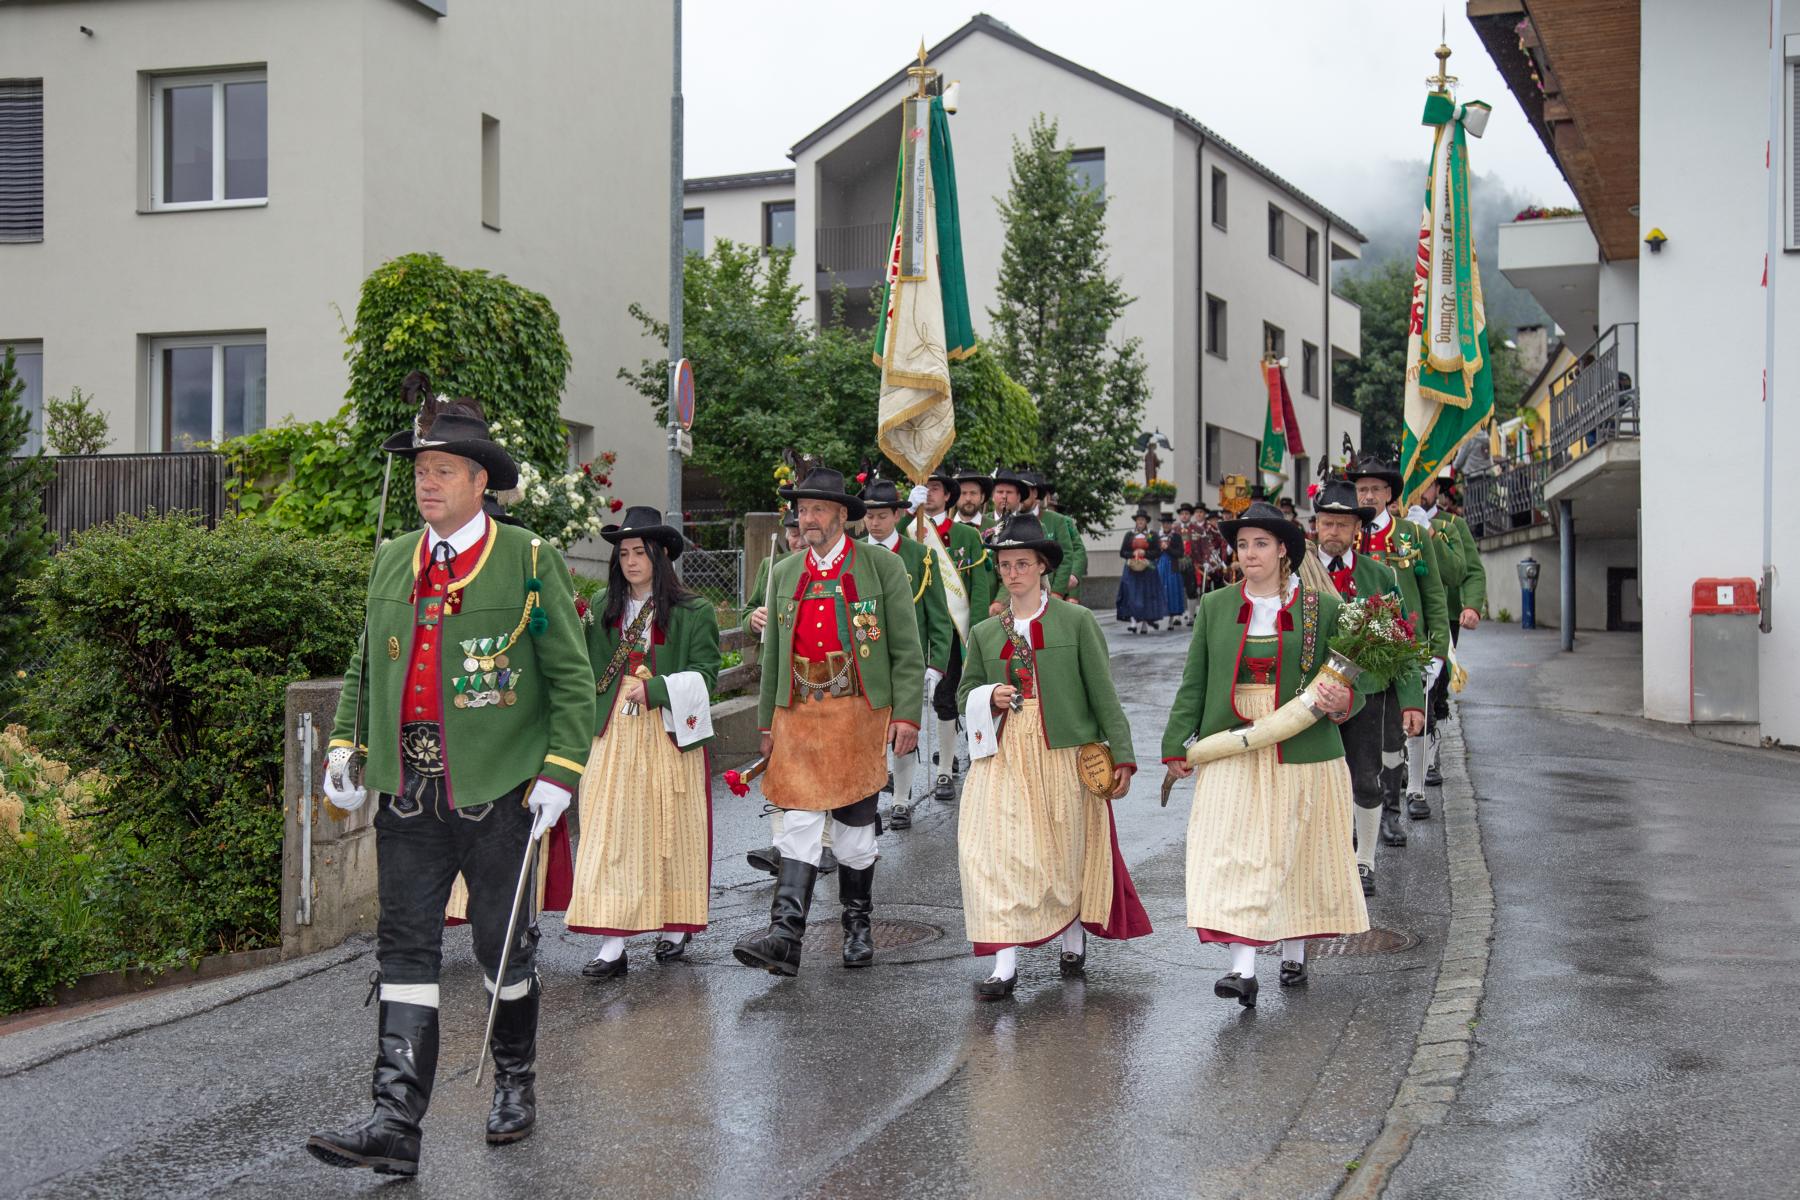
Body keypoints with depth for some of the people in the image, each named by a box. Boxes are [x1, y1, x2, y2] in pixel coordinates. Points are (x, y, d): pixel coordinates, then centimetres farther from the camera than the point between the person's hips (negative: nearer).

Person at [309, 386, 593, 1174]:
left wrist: (559, 775, -11)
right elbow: (365, 666, 20)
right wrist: (346, 748, 8)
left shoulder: (530, 562, -3)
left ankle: (516, 1081, 30)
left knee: (503, 945, 8)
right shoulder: (391, 562, 11)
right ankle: (396, 1123, -1)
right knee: (405, 949, 0)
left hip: (496, 788, -4)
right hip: (408, 789, 4)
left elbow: (572, 679, -3)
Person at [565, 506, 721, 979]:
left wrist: (654, 690, -16)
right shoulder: (603, 609, 11)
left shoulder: (693, 613, 0)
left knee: (671, 832, 6)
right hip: (613, 739, 2)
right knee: (608, 835, -5)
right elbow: (589, 671, 15)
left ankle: (673, 929, 22)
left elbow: (704, 675, -6)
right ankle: (611, 947, -7)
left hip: (670, 738, -2)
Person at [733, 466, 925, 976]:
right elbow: (773, 653, 17)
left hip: (858, 714, -2)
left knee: (855, 827, 7)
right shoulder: (785, 573, 12)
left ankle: (858, 926, 23)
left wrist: (906, 714, -7)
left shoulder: (883, 566, 0)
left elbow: (907, 648, -1)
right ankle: (784, 936, -14)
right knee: (800, 823, -7)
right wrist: (768, 722, 14)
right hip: (798, 714, 2)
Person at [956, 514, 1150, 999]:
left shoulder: (1076, 621, 0)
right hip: (1003, 755, 2)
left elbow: (1103, 692, -2)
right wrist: (989, 697, -7)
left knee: (1069, 850, 8)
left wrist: (1121, 756, -6)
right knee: (1000, 850, -9)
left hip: (1064, 754, -2)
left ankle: (1074, 941, 30)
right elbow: (967, 692, 17)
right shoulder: (984, 633, 11)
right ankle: (1006, 964, -10)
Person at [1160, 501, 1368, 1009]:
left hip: (1301, 752, 0)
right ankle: (1243, 968, -15)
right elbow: (1194, 682, 10)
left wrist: (1340, 700, -18)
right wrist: (1176, 745, 5)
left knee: (1295, 853, 8)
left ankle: (1293, 953, 26)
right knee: (1234, 852, -10)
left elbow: (1346, 682, 5)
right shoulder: (1215, 606, 8)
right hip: (1232, 751, 1)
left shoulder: (1323, 608, 3)